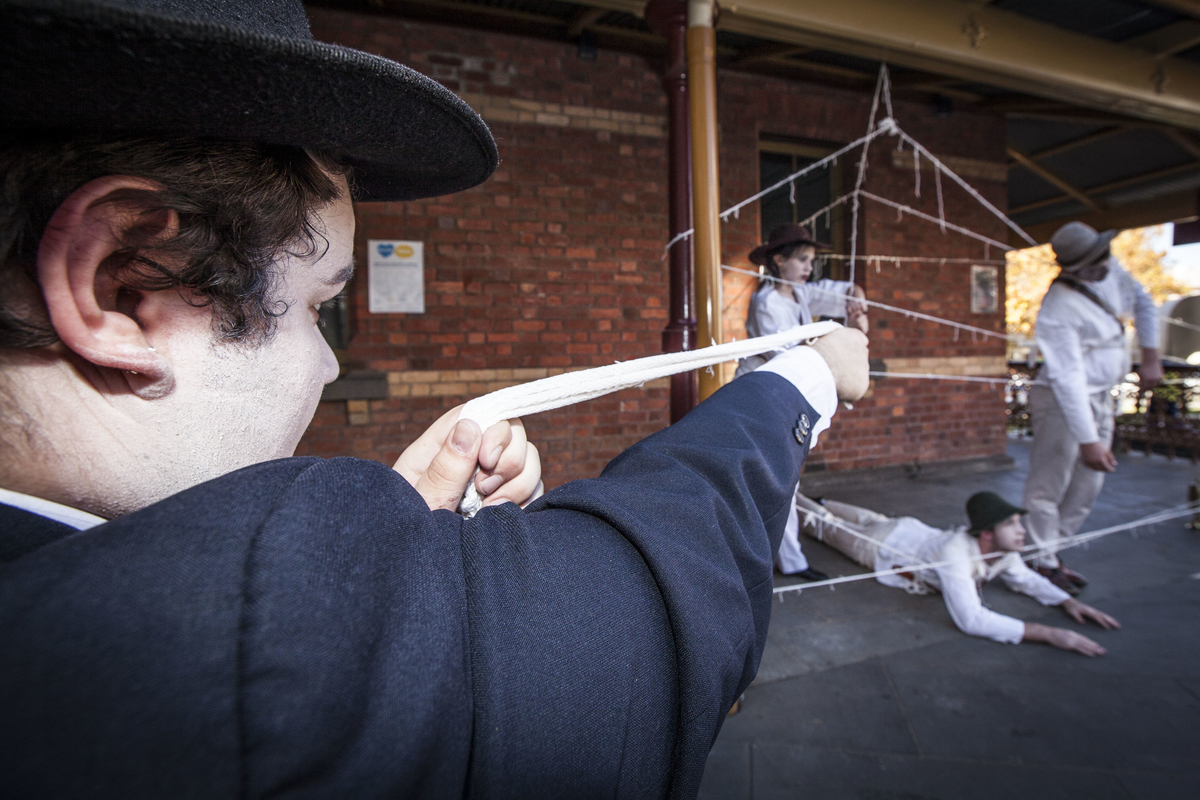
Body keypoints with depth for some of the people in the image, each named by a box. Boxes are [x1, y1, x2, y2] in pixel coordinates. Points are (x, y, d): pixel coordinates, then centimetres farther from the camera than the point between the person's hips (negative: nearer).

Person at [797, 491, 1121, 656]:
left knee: (868, 518, 34)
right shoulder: (956, 553, -47)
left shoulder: (1004, 548, -25)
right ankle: (795, 500, 42)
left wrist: (1069, 602, -21)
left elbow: (1025, 578, -4)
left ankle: (821, 502, 57)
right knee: (829, 527, 18)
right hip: (881, 545, -6)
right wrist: (1048, 634, -52)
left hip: (910, 530, 6)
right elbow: (971, 620, -52)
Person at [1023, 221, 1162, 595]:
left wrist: (1150, 357, 10)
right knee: (1048, 486, -4)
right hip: (1063, 401, -9)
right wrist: (1088, 440, -29)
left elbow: (1142, 302, 18)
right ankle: (1042, 563, 8)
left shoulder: (1110, 271, -2)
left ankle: (1051, 551, 24)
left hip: (1101, 397, 9)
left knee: (1087, 486, 13)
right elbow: (1068, 380, -29)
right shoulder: (1057, 311, -27)